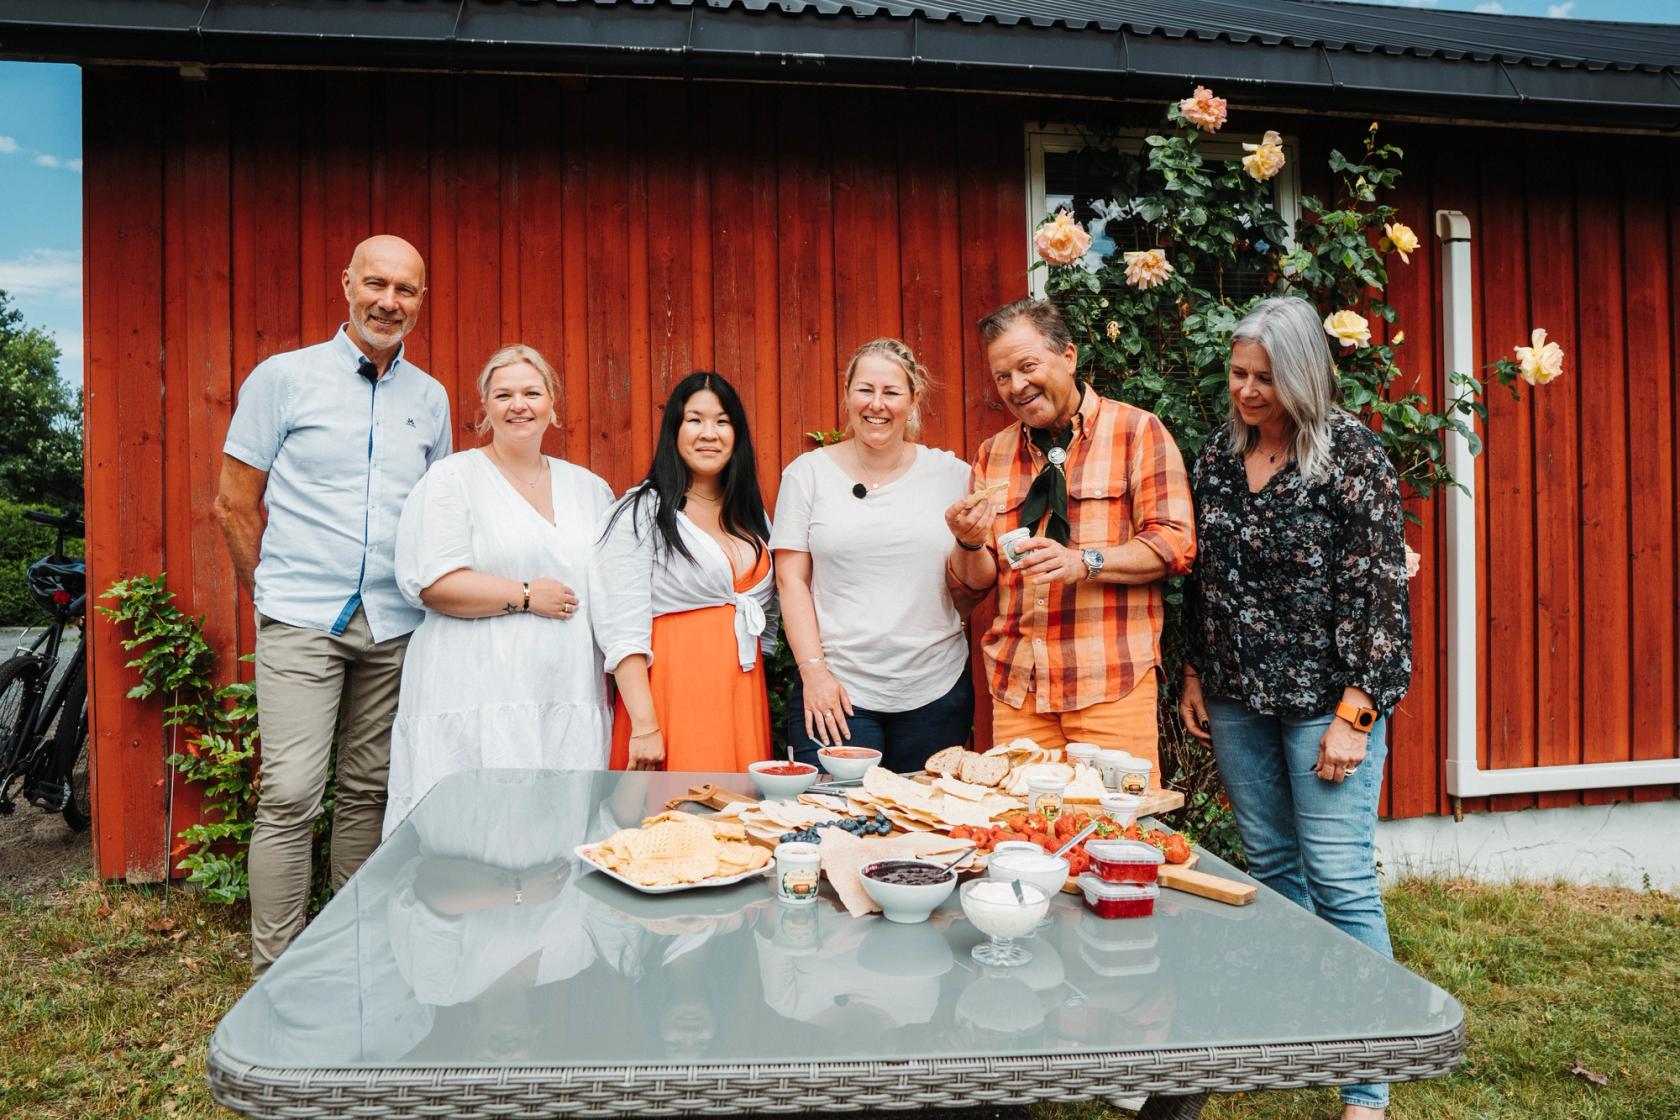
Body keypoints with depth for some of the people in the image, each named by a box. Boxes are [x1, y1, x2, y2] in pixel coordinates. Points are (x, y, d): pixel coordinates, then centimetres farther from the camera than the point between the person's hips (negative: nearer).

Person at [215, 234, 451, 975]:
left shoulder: (430, 398, 11)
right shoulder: (284, 378, 0)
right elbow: (235, 504, 2)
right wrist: (274, 594, 4)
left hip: (394, 628, 4)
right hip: (301, 623, -3)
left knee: (367, 793, 10)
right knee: (290, 795, -7)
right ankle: (274, 978, 4)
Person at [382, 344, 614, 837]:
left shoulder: (588, 488, 18)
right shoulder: (453, 478, 3)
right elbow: (431, 582, -8)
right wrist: (526, 596, -10)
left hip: (571, 700, 4)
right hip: (477, 699, -4)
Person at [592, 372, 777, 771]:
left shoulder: (751, 515, 15)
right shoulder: (643, 511, -5)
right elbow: (622, 629, -13)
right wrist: (645, 726, -19)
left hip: (743, 698, 6)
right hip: (673, 697, -5)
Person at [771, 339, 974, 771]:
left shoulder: (952, 474, 6)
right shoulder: (807, 472, 3)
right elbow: (791, 579, 1)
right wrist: (813, 669, -7)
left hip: (936, 691, 2)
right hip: (835, 690, -1)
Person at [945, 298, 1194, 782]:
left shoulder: (1137, 431, 1)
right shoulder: (993, 454, 13)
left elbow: (1176, 543, -7)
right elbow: (976, 580, 13)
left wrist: (1084, 562, -20)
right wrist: (970, 543, -9)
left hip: (1112, 683, -4)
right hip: (1016, 685, 4)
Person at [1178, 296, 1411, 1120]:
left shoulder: (1350, 454, -9)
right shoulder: (1219, 456, 8)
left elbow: (1376, 588, -11)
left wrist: (1354, 712, -15)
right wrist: (1195, 673, 13)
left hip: (1324, 699, -5)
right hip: (1237, 701, 5)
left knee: (1340, 883, -3)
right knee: (1272, 869, 12)